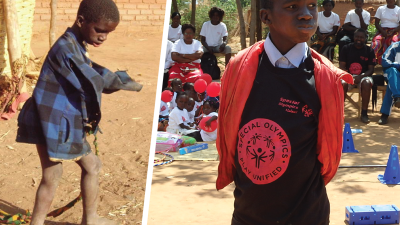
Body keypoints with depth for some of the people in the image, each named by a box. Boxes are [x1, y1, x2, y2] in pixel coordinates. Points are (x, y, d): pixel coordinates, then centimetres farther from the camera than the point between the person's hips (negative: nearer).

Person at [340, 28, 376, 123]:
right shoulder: (346, 48, 5)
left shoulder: (369, 51, 4)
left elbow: (371, 69, 0)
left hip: (364, 76, 0)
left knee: (366, 83, -35)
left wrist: (361, 76, -20)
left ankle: (364, 113, -26)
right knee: (342, 84, -34)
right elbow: (342, 66, 1)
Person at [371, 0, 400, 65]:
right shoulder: (380, 9, 12)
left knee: (394, 41, -37)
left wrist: (392, 31, -17)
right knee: (376, 42, -32)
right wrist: (382, 31, -11)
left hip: (394, 31, -1)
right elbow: (376, 23, 7)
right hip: (382, 30, 1)